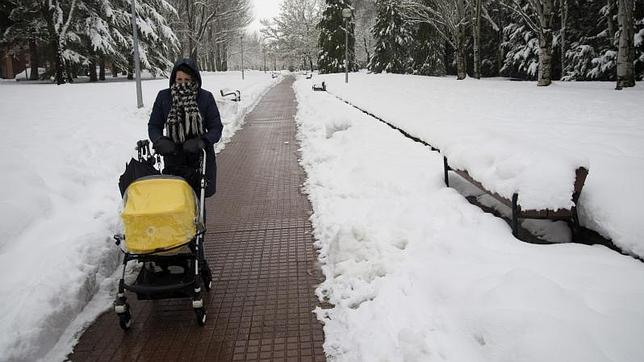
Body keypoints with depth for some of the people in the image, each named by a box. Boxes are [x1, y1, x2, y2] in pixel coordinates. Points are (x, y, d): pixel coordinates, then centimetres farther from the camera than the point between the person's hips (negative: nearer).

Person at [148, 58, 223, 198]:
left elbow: (216, 128, -1)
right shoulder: (163, 97, 3)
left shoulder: (205, 97, -2)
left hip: (200, 157, -1)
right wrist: (160, 141, -13)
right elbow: (154, 125, 9)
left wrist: (201, 141, -20)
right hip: (173, 158, 1)